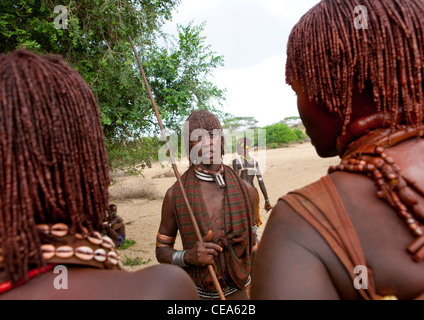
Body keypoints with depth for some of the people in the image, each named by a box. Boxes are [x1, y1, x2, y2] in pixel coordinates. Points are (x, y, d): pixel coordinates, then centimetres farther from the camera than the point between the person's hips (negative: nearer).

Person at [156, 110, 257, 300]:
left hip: (239, 291, 2)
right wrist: (188, 256, -21)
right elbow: (161, 251, -3)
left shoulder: (243, 190, -6)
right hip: (197, 293, -1)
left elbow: (251, 246, 4)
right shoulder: (175, 194, -12)